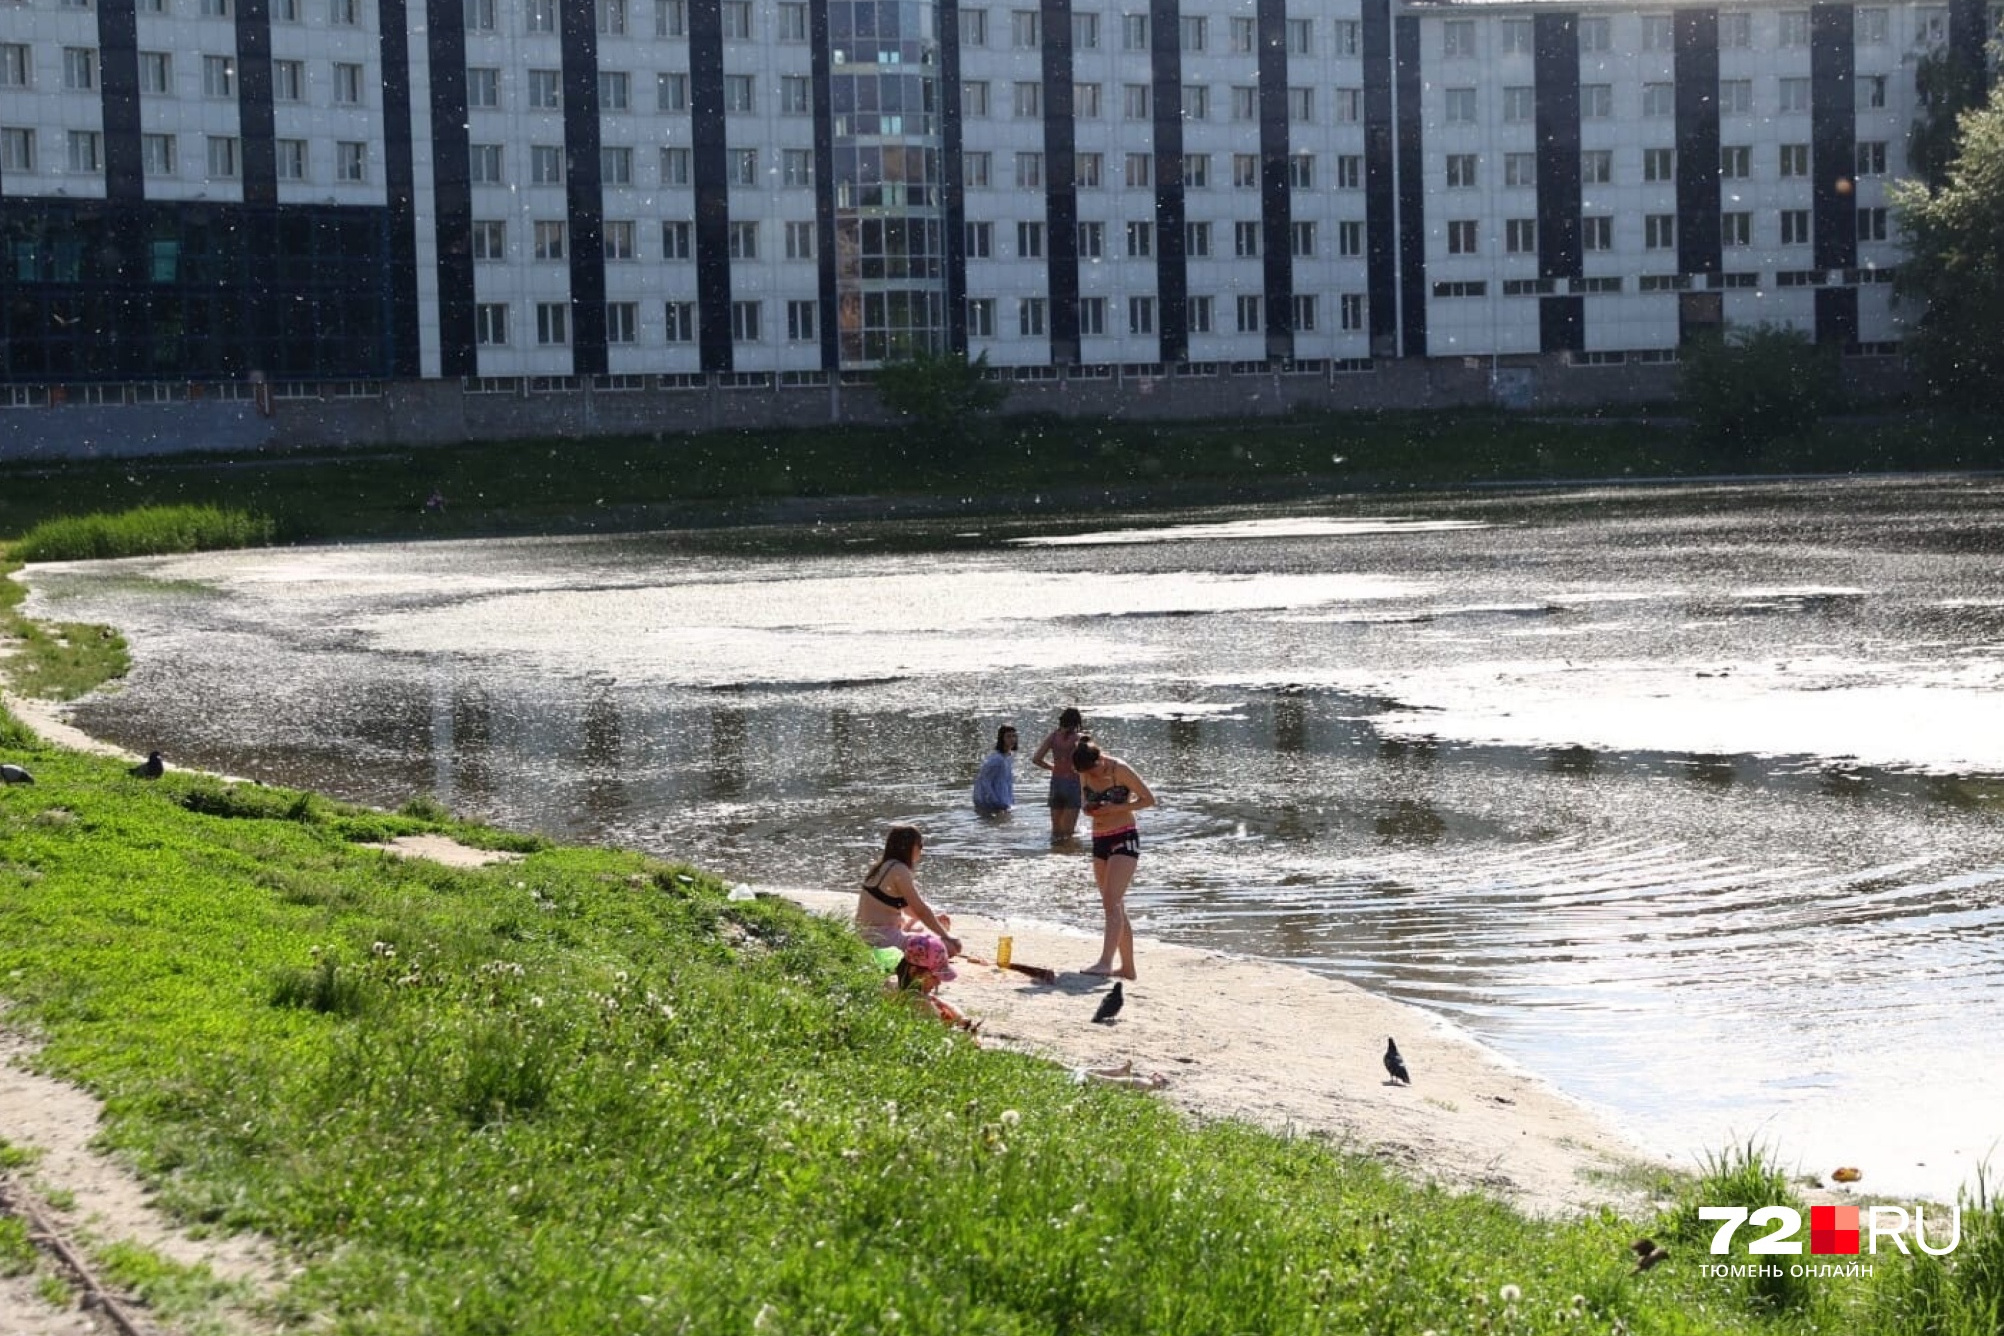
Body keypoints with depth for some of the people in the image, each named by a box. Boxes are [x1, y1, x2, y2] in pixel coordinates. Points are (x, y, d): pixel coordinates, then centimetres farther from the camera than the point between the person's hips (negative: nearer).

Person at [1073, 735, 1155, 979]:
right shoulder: (1085, 774, 4)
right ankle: (1127, 966, 16)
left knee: (1112, 902, -20)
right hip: (1099, 840, 7)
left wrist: (1115, 808, -20)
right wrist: (1089, 809, -5)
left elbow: (1149, 799, -10)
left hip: (1124, 839, -7)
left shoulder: (1120, 770, -13)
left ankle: (1106, 961, -32)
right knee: (1115, 907, 10)